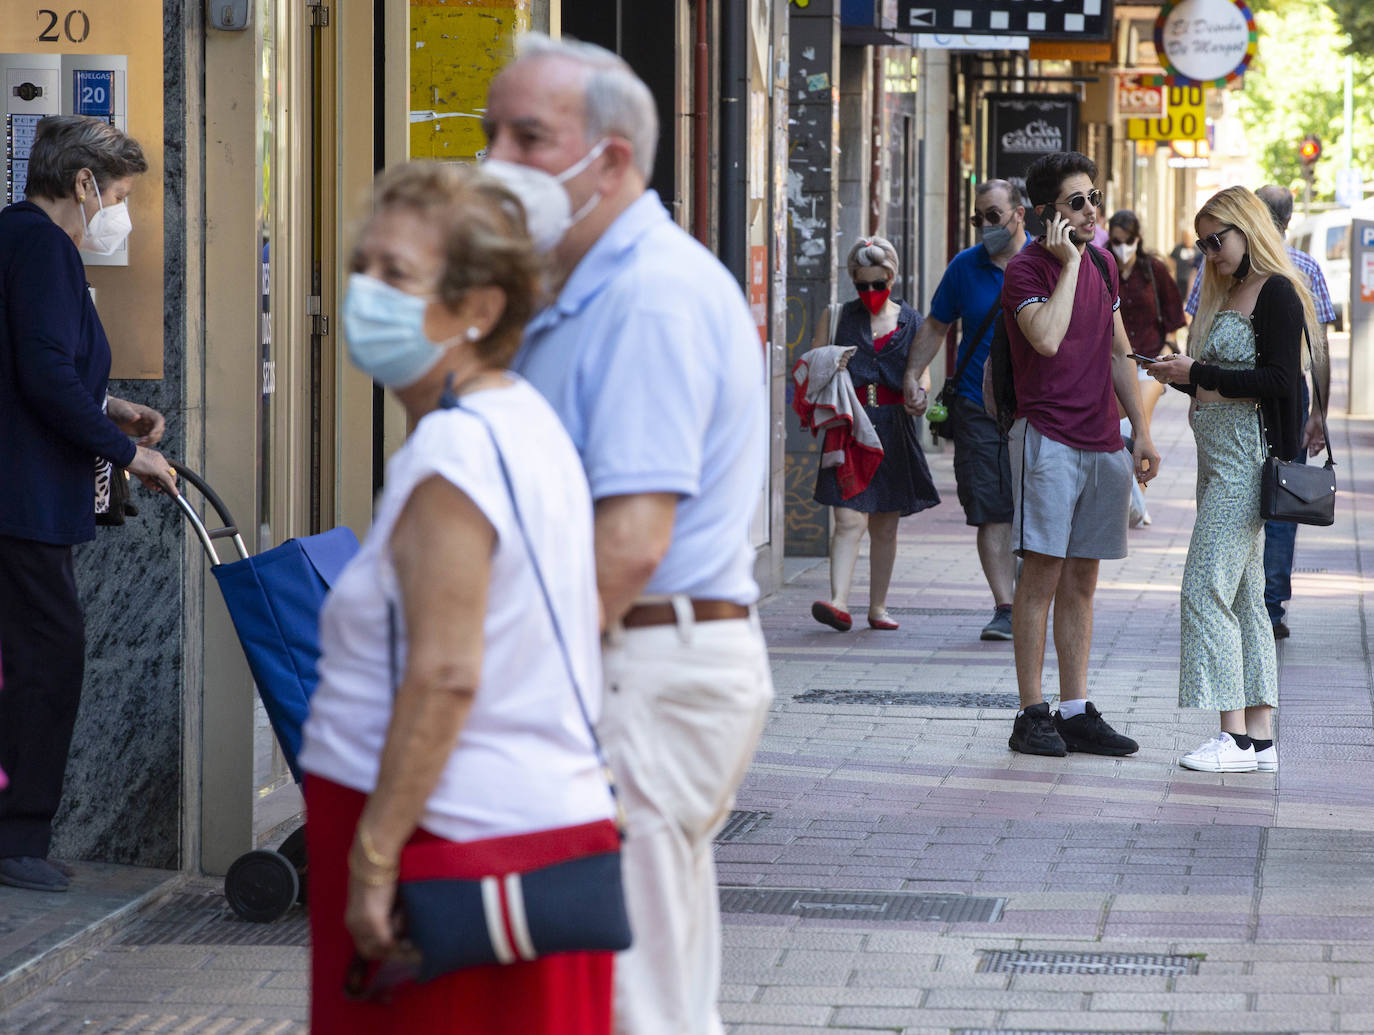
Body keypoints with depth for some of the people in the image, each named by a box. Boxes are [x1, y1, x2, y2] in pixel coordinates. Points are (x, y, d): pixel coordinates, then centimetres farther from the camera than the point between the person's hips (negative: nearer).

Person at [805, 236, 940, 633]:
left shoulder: (910, 322, 11)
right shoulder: (838, 317, 7)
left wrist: (920, 396, -11)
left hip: (894, 432, 3)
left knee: (886, 525, 9)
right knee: (849, 519, -16)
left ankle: (877, 607, 18)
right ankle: (838, 602, -24)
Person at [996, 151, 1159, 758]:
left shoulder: (1103, 265, 14)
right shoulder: (1025, 269, -8)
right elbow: (1047, 337, -25)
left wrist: (1140, 431, 17)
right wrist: (1069, 264, -18)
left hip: (1102, 445, 7)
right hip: (1048, 437, -7)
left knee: (1081, 581, 9)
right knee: (1042, 573, -7)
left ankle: (1076, 711, 12)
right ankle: (1032, 715, -4)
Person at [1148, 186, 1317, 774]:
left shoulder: (1276, 293, -10)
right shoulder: (1229, 293, 18)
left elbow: (1279, 381, -18)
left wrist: (1199, 374, -16)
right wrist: (1181, 377, 6)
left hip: (1248, 456, -10)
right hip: (1218, 459, 10)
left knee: (1208, 588, -14)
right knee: (1244, 594, 7)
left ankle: (1236, 736, -15)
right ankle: (1259, 737, 8)